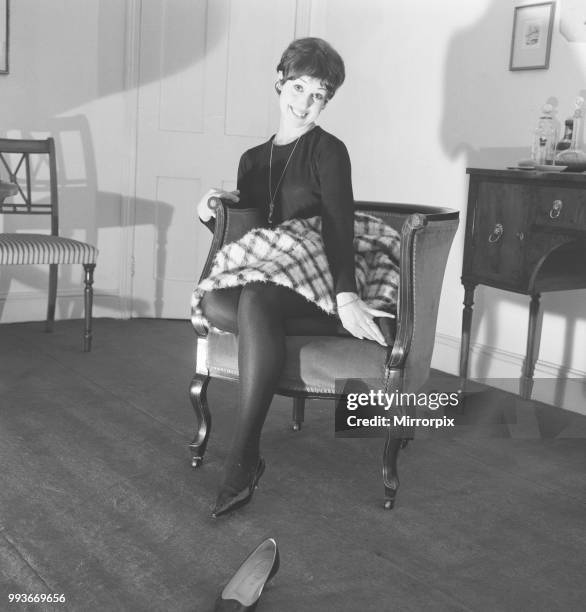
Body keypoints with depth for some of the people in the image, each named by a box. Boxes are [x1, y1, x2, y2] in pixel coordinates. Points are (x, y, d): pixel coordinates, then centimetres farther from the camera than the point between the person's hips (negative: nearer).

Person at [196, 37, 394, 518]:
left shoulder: (328, 151, 1)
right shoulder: (253, 159, 20)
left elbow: (339, 224, -13)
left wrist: (346, 295, -28)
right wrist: (215, 210, 4)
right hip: (266, 280, 5)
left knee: (255, 299, -37)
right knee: (212, 301, -29)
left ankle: (244, 459, -34)